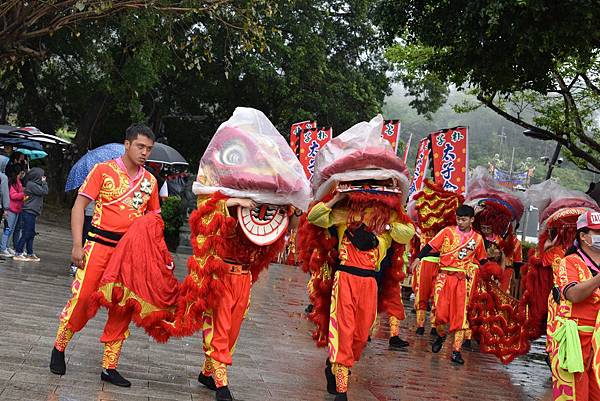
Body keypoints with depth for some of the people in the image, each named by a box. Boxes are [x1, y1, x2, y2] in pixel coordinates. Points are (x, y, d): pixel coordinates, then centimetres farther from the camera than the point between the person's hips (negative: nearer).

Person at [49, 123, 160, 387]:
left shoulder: (150, 180, 10)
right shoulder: (104, 170, -2)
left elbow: (152, 216, 19)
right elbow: (79, 206, -3)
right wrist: (77, 245, -11)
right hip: (100, 244, -4)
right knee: (83, 297, -7)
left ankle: (110, 367, 13)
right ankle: (59, 348, 17)